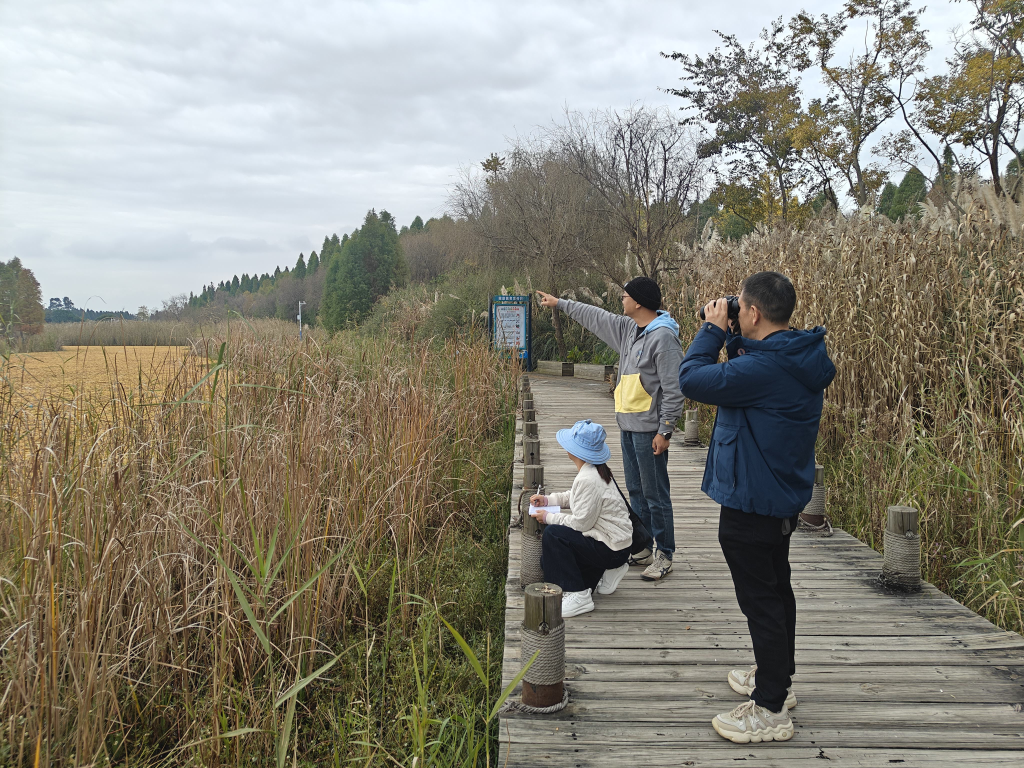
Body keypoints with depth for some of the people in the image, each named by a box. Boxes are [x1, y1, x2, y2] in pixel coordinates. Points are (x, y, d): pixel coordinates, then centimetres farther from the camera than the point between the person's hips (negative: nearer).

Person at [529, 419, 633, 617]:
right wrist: (547, 500, 8)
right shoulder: (593, 470, 4)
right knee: (547, 562, 11)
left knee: (553, 534, -20)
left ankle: (577, 595, -16)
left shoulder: (588, 479, -27)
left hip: (611, 548, -10)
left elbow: (581, 522, -24)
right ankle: (604, 572, 16)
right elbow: (574, 497, 21)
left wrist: (548, 517, -12)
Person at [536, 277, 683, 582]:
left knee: (655, 493, -3)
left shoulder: (663, 337, -16)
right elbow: (595, 317, 26)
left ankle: (664, 555, 7)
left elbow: (674, 390, -18)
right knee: (636, 491, 15)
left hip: (649, 430, -9)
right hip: (628, 426, 9)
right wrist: (559, 303, 32)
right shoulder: (628, 328, 11)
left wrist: (665, 431, -18)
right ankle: (645, 547, 25)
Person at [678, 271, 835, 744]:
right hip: (783, 497, 10)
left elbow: (692, 379, -24)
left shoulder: (764, 368, -29)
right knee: (775, 589, 23)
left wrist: (713, 328, -11)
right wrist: (733, 338, 4)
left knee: (760, 600, 0)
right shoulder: (798, 360, 3)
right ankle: (779, 678, 41)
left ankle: (770, 710, 12)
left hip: (751, 502, -10)